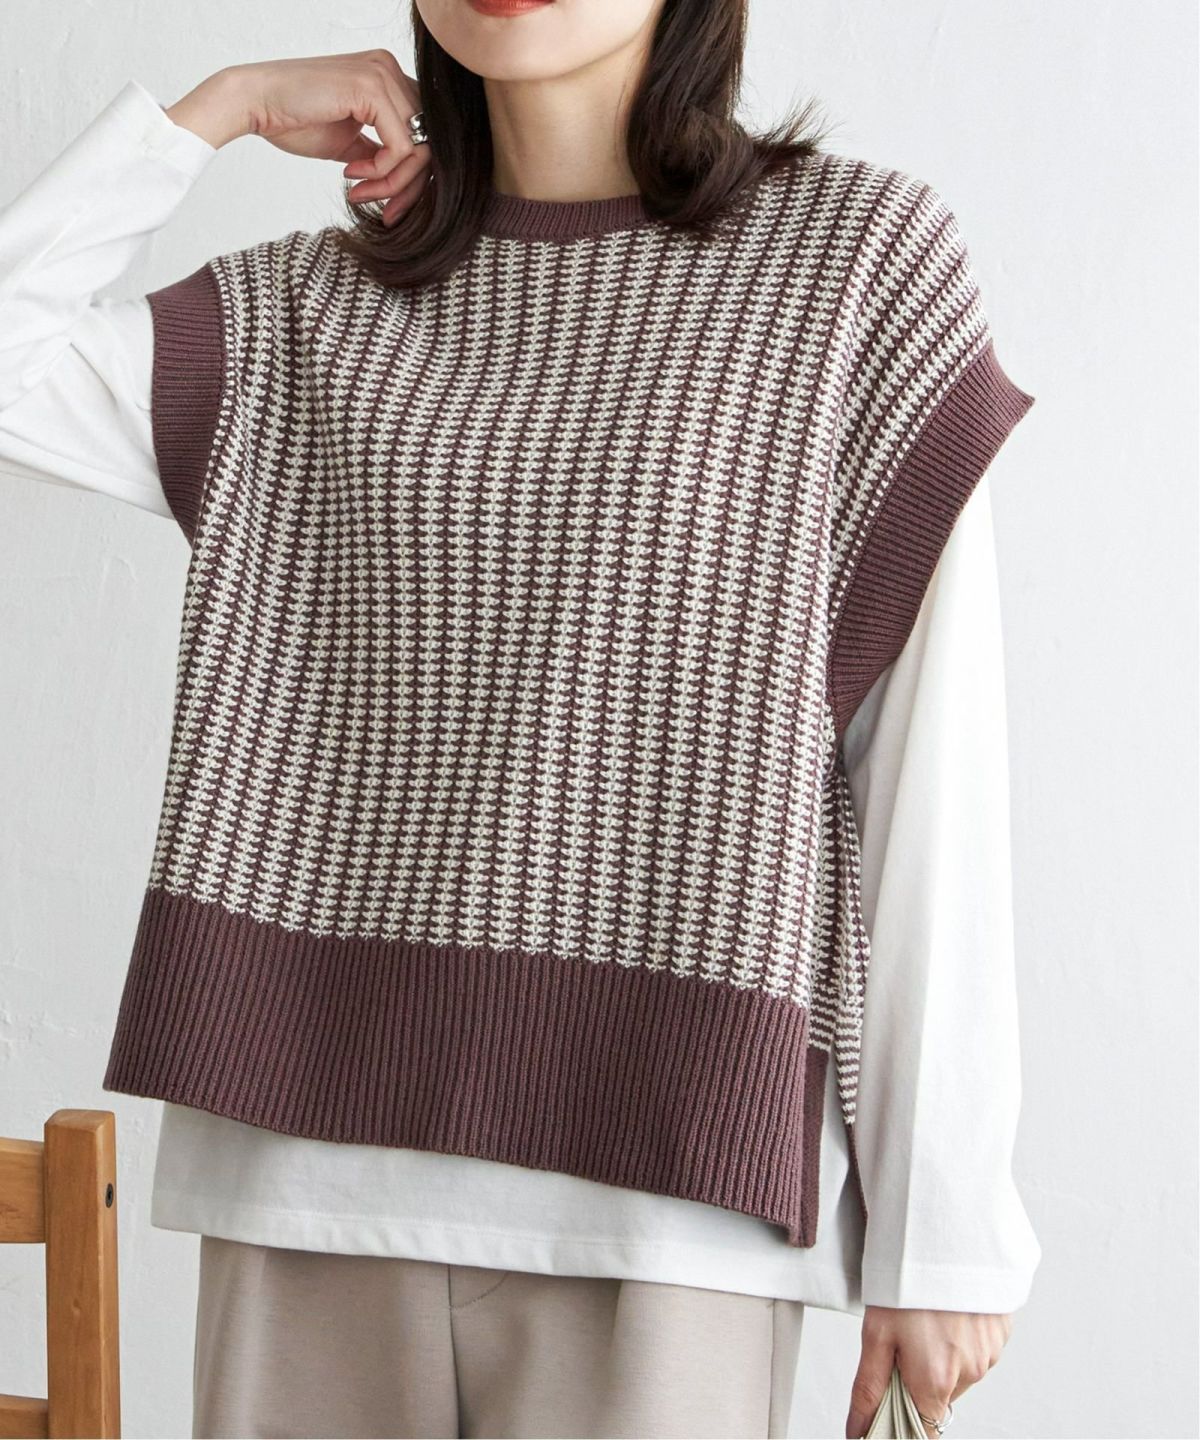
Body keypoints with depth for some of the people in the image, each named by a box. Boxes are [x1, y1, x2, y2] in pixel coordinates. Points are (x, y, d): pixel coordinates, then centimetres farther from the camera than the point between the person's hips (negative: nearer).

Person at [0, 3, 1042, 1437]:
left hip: (665, 1180, -3)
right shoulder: (312, 310, 11)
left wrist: (943, 1230, -4)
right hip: (312, 1150, 3)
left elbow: (933, 769, -3)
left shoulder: (858, 251, 0)